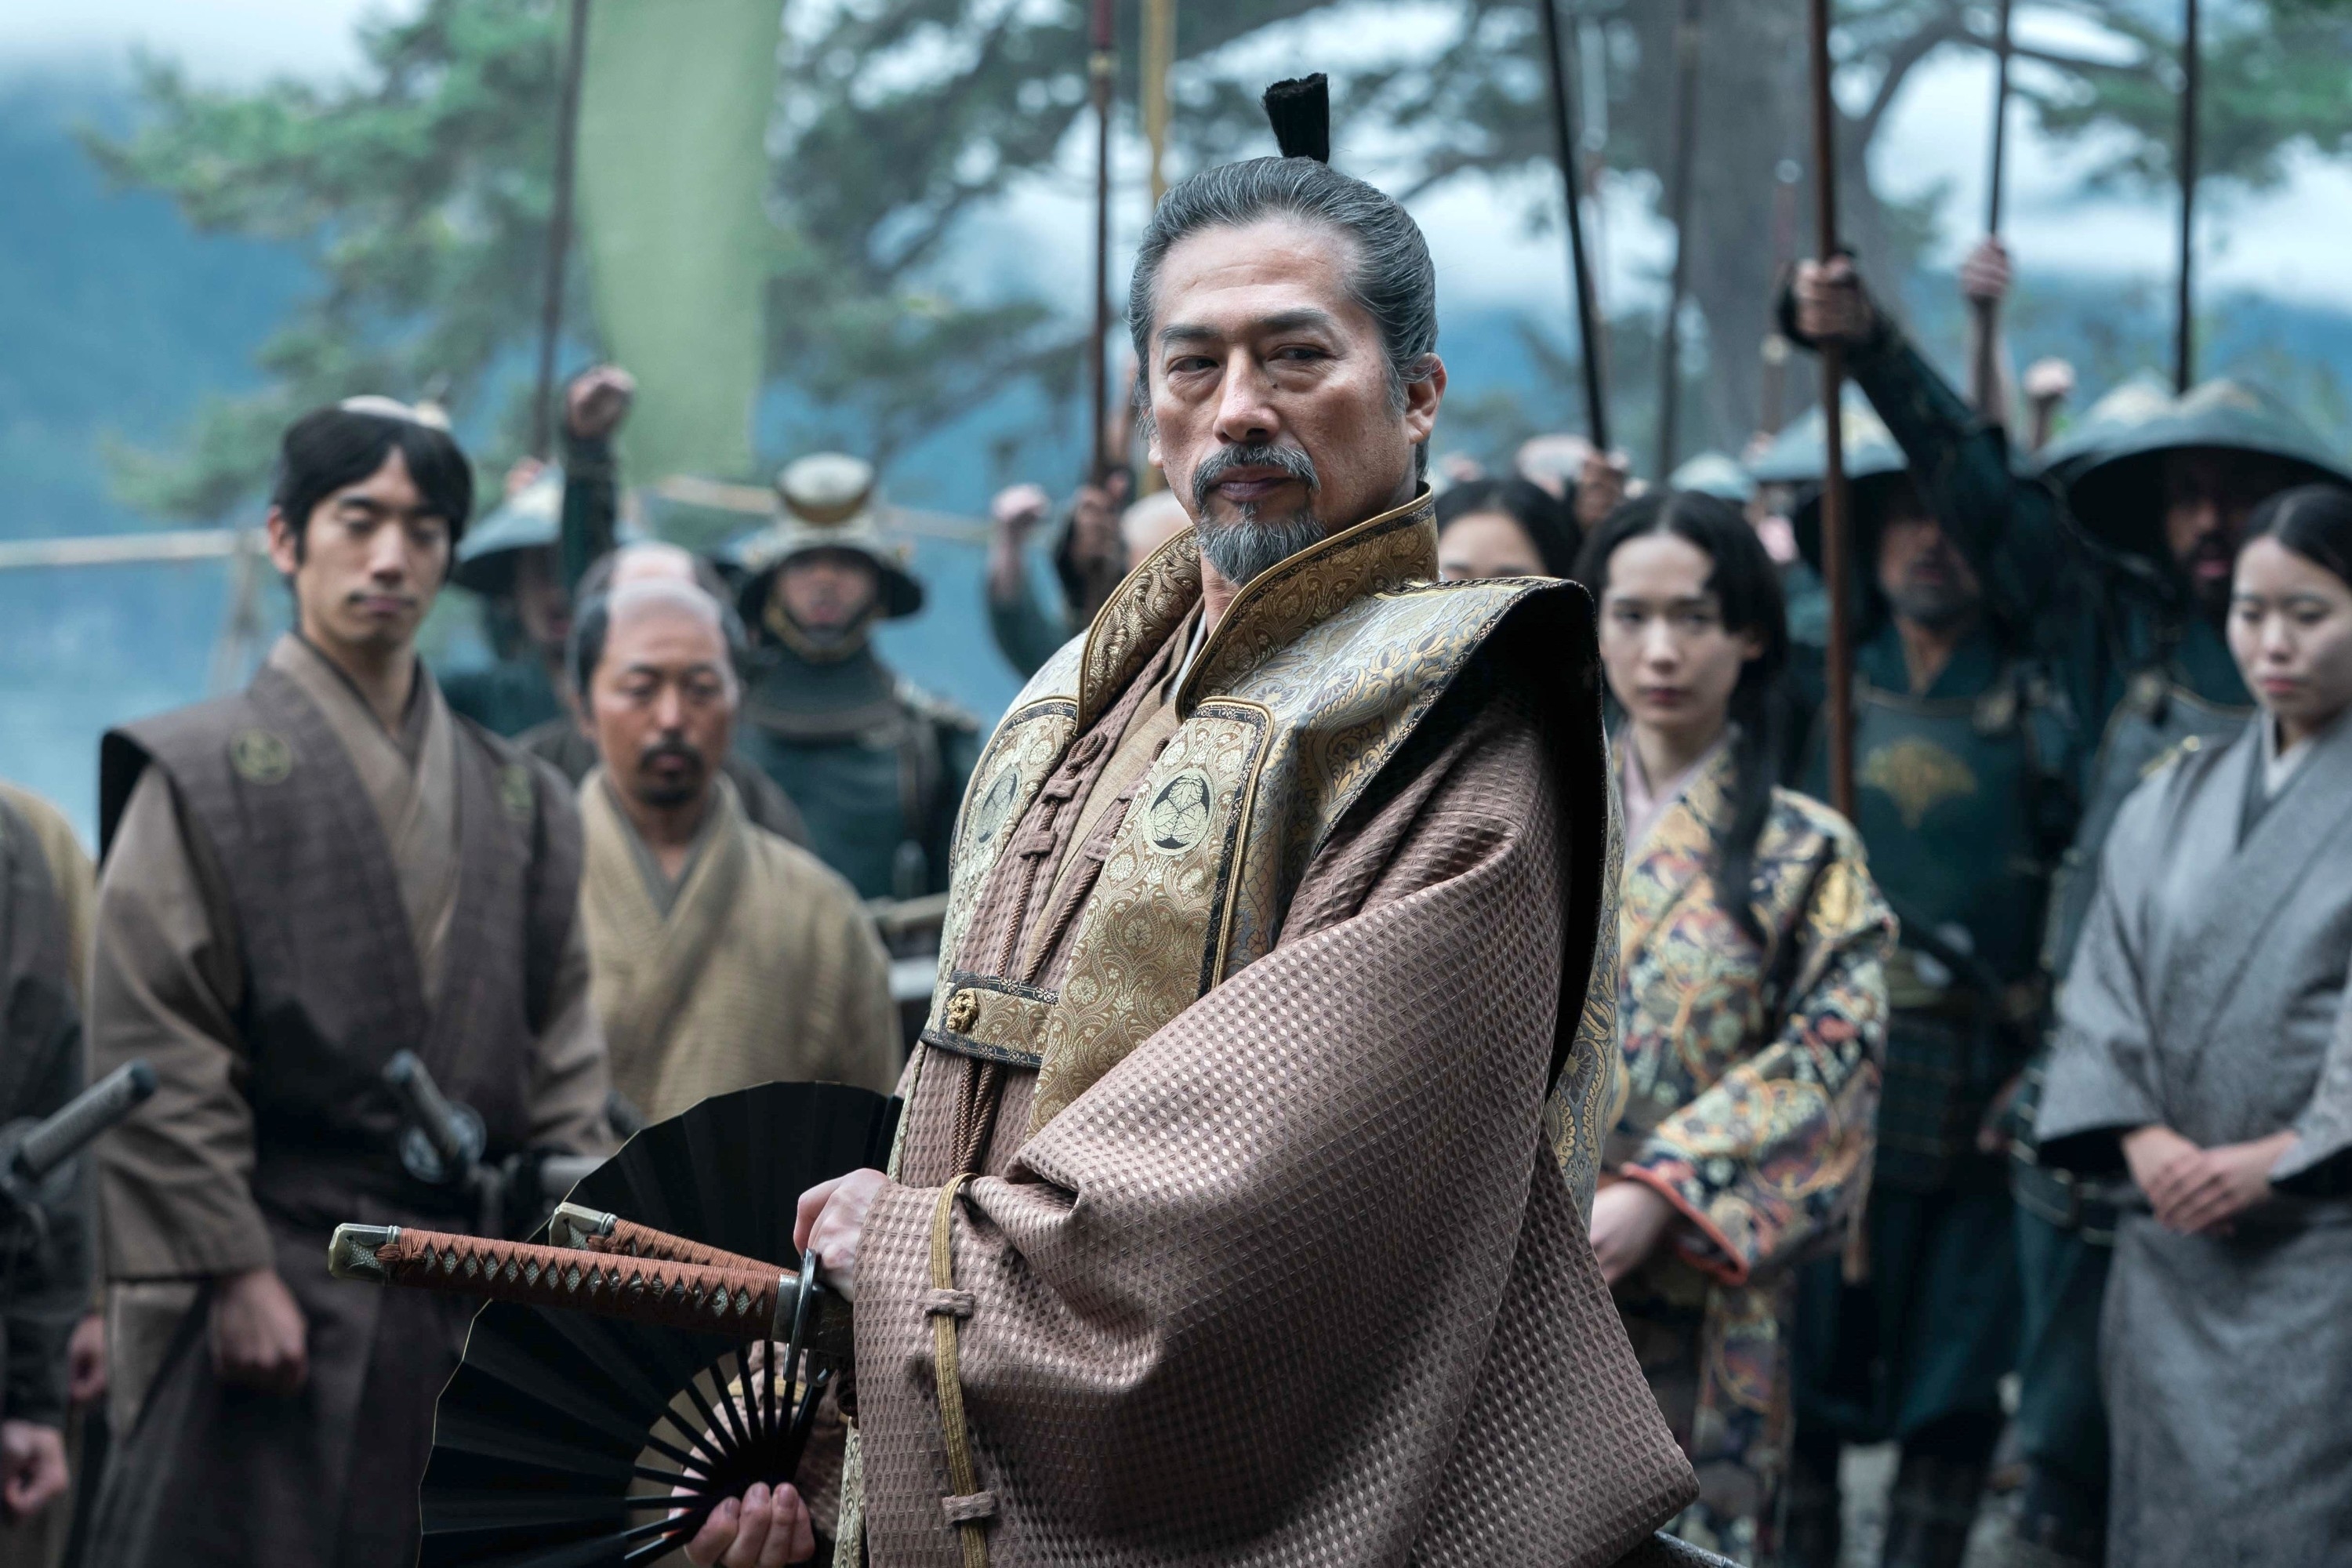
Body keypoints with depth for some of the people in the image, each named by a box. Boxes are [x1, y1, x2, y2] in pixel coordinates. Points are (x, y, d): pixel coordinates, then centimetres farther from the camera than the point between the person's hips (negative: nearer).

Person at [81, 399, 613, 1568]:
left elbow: (563, 1066, 14)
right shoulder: (201, 774, 1)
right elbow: (154, 1056, -6)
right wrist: (233, 1274, -12)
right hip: (273, 1292, -5)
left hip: (468, 1314, 5)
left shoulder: (520, 804, 16)